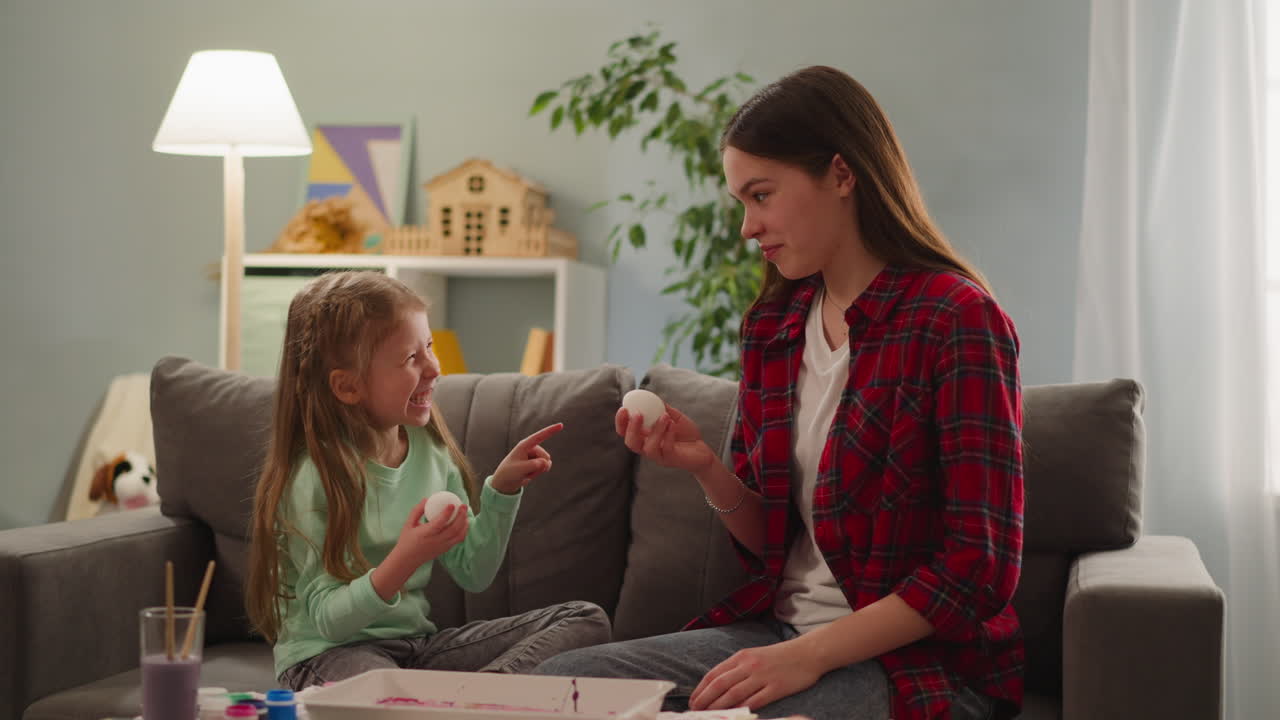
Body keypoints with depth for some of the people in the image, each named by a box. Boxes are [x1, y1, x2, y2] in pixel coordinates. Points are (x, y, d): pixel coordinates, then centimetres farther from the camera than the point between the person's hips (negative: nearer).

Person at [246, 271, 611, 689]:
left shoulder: (431, 450, 5)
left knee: (586, 620, -8)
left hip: (415, 644, 7)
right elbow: (325, 618, -17)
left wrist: (502, 489, -1)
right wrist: (403, 562, -31)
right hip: (328, 654, -7)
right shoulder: (316, 475, -15)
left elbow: (472, 575, 11)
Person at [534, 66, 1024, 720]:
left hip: (924, 660, -6)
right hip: (782, 624, 6)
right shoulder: (772, 325, 8)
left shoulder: (956, 318, -13)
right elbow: (768, 541, 12)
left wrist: (809, 656, -20)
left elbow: (981, 569, -16)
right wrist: (705, 469, -7)